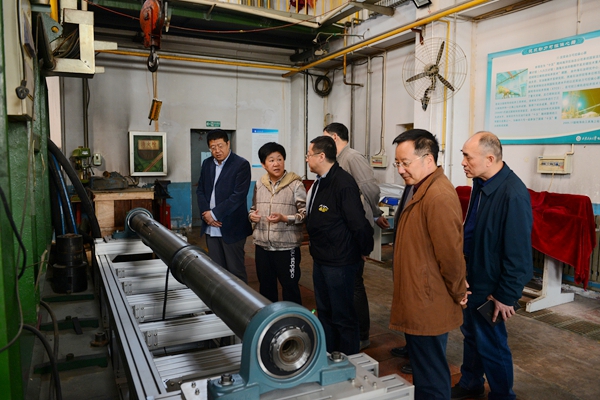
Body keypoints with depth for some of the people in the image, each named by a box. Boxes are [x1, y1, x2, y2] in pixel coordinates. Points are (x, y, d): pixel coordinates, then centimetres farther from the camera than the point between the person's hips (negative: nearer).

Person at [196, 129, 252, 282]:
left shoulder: (241, 164, -9)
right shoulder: (207, 163, 11)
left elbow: (238, 195, -16)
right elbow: (200, 190, 12)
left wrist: (214, 213, -14)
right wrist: (206, 213, -5)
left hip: (231, 227, -5)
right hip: (211, 227, 6)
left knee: (235, 270, 2)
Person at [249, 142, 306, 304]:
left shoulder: (296, 184, -8)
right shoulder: (259, 185, 7)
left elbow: (305, 214, -11)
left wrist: (284, 218, -23)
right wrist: (252, 215, -1)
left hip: (287, 247, -5)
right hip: (262, 245, 5)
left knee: (290, 288, 7)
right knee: (266, 288, 20)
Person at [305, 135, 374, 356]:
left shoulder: (343, 183, -22)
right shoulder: (320, 182, 8)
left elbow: (359, 222, -23)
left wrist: (365, 250, -10)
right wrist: (315, 244, 15)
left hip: (339, 262, -10)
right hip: (320, 258, 10)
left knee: (343, 315, 5)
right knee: (324, 311, 21)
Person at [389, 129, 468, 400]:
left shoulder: (438, 196, -24)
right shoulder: (423, 189, 11)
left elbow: (451, 253, -24)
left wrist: (458, 293, -10)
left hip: (428, 306, -10)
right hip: (420, 304, 10)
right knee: (425, 374, 24)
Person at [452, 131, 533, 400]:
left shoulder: (513, 194, -26)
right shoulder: (481, 183, 1)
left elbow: (518, 252, -23)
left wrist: (506, 296, -16)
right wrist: (465, 273, 15)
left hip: (491, 287, -8)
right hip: (473, 278, 9)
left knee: (491, 344, 9)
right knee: (471, 335, 22)